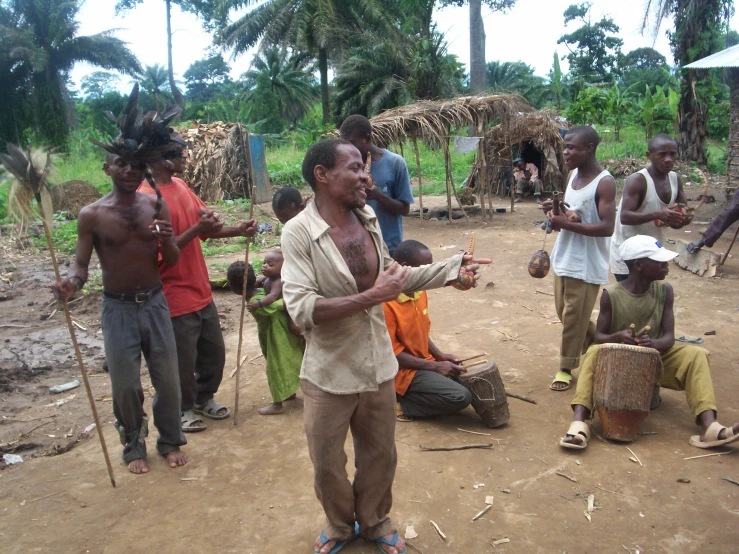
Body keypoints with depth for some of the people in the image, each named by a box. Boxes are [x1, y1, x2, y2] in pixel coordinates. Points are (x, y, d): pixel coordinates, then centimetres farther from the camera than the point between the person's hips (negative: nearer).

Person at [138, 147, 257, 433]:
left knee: (214, 351, 18)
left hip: (201, 290, 8)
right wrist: (197, 229, -28)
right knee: (183, 360, 9)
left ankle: (204, 398, 41)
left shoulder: (180, 185, 6)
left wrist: (237, 230, -6)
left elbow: (206, 223, 10)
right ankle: (183, 409, 32)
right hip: (176, 298, -8)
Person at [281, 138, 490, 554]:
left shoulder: (368, 218, -2)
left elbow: (390, 276, 11)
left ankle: (375, 521, 48)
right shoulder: (299, 233, -19)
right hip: (330, 373, -4)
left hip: (378, 365, 5)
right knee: (328, 465, 17)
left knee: (380, 456, 21)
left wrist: (452, 271, 4)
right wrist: (372, 297, -29)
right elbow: (302, 310, -27)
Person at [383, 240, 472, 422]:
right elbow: (391, 353, -21)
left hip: (425, 361, 9)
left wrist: (441, 356, 0)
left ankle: (415, 396, 7)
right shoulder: (386, 303, -24)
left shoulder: (419, 291, 2)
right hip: (403, 370, -9)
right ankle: (403, 404, -5)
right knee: (460, 397, -21)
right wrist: (434, 367, -18)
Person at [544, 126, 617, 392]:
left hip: (586, 264, -8)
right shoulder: (573, 174, 8)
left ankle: (566, 367, 17)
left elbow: (607, 227, -22)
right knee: (564, 312, 18)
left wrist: (567, 224, -25)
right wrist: (555, 210, -4)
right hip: (564, 258, 8)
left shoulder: (604, 183, -16)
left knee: (574, 319, 2)